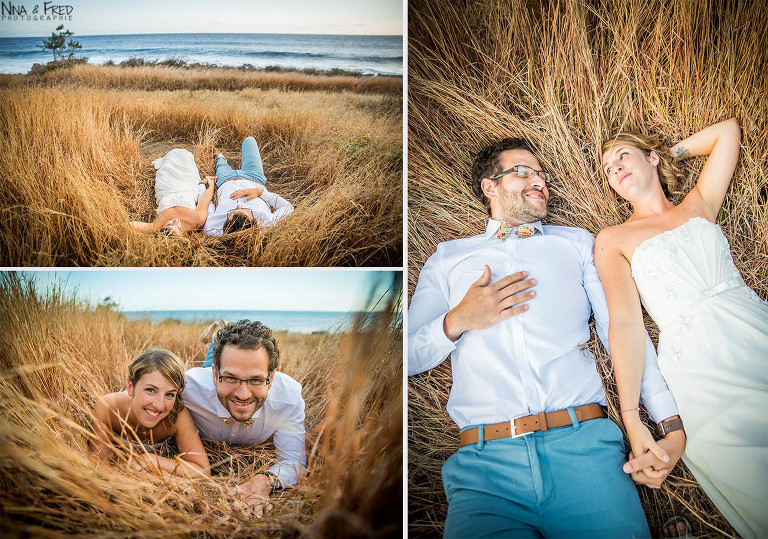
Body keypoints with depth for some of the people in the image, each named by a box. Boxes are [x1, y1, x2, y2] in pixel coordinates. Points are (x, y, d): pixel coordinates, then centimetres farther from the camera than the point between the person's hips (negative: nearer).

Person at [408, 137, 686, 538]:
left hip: (585, 444, 2)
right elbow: (409, 357, 14)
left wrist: (674, 428, -2)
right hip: (484, 459, -1)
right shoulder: (448, 258, 20)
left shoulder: (577, 242, 23)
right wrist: (458, 321, -5)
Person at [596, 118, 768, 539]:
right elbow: (625, 323, -2)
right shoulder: (613, 240, 11)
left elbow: (728, 129, 28)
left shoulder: (699, 204, 21)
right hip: (699, 364, -3)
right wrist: (631, 419, -12)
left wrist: (667, 154, 33)